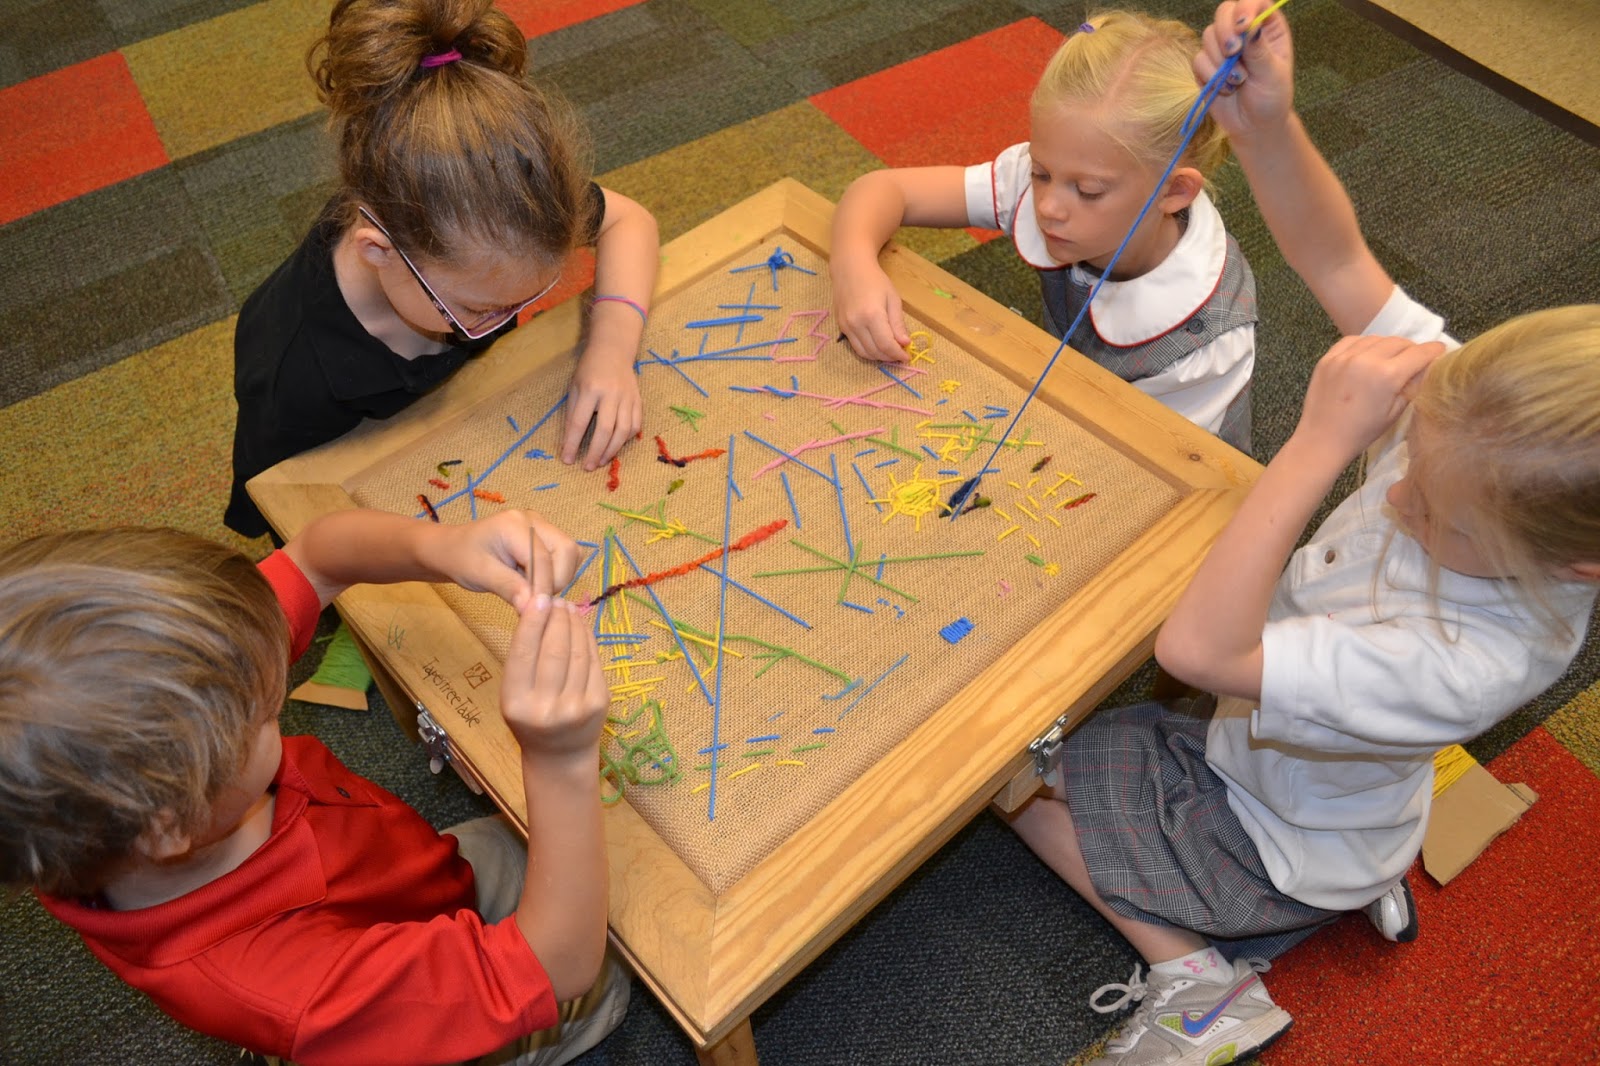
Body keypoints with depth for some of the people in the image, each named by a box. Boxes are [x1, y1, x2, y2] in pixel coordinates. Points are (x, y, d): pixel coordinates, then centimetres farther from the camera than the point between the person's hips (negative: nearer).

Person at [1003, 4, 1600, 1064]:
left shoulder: (1468, 664, -42)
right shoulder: (1477, 405, -26)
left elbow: (1197, 646, -44)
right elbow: (1339, 262, -23)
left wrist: (1322, 442, -47)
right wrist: (1265, 124, -41)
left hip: (1273, 846, -7)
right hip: (1260, 738, 7)